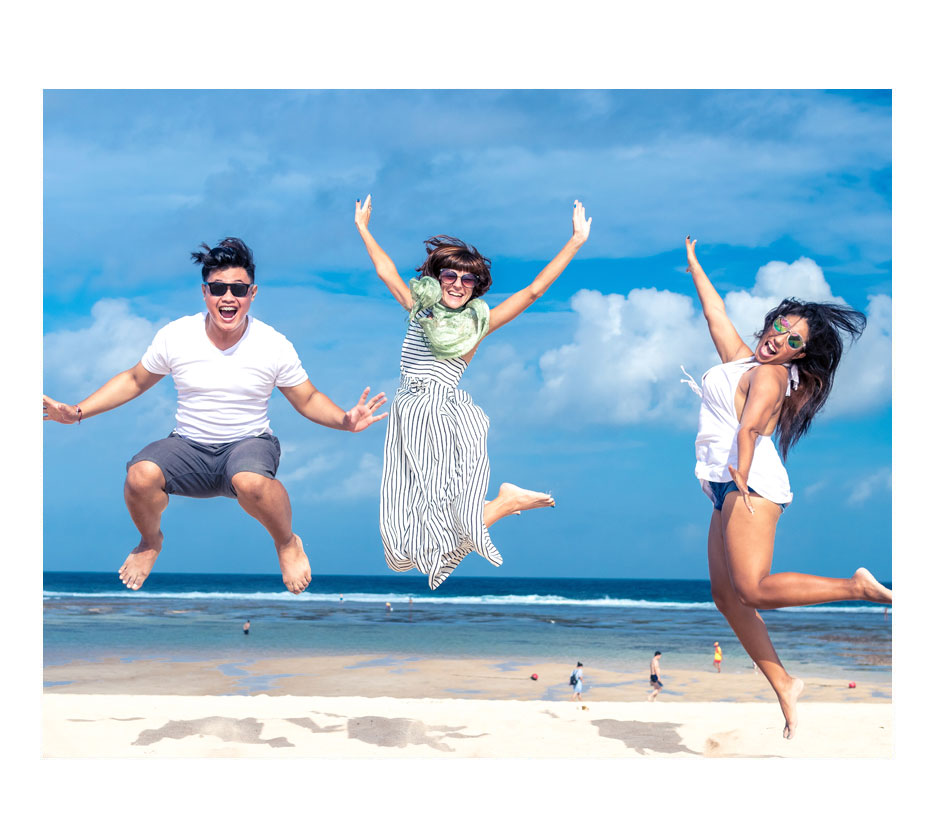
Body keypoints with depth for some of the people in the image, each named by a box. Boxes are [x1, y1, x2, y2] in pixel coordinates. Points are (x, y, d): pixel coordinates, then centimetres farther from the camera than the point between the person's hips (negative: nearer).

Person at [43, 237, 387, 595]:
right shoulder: (174, 336, -4)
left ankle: (287, 543, -4)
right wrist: (77, 412, 1)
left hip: (250, 443, -2)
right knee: (140, 475, -31)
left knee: (250, 480, -39)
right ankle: (150, 541, 6)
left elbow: (308, 400, 4)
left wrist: (344, 420, -18)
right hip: (188, 447, 2)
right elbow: (134, 381, 11)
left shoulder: (274, 345, -6)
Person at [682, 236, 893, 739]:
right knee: (725, 594, 3)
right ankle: (784, 685, 6)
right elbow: (715, 312, 33)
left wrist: (741, 479, -30)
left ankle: (859, 587, -16)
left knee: (754, 589, -23)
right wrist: (693, 264, 40)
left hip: (751, 482, -9)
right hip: (729, 489, 9)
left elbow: (749, 426, -17)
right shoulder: (741, 359, 22)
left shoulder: (770, 375, -2)